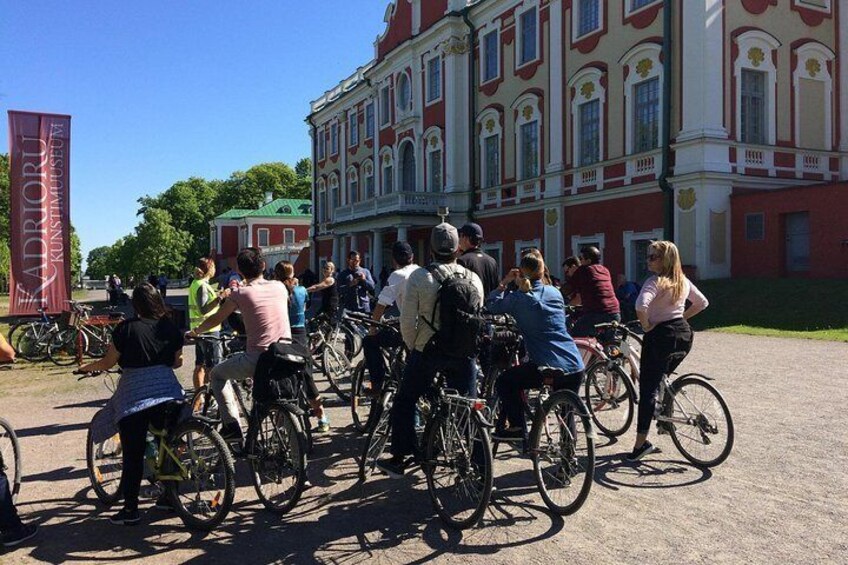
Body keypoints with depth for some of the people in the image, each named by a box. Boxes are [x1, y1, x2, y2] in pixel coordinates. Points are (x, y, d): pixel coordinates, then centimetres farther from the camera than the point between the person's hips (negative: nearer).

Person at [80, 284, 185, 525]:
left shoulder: (127, 328, -6)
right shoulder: (171, 328, 6)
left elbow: (108, 363, -1)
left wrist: (86, 367, 18)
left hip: (134, 395, -4)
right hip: (167, 391, 4)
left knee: (133, 453, 3)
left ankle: (130, 509, 9)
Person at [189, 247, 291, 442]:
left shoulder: (240, 293, -3)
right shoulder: (279, 287, 7)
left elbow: (215, 319, 10)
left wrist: (195, 331, 29)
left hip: (257, 359, -4)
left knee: (217, 375, 21)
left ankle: (231, 424, 12)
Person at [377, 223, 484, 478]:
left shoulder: (419, 277, -9)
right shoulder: (474, 279, 1)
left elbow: (407, 321, -10)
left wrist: (413, 347, 6)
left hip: (429, 349, -2)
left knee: (405, 402, 13)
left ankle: (399, 459, 17)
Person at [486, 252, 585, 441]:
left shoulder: (518, 298, -4)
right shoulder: (555, 292, 12)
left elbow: (491, 305, 6)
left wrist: (504, 282, 14)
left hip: (548, 366, -5)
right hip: (575, 366, 5)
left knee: (504, 382, 14)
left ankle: (517, 427, 9)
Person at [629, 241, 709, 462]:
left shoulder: (655, 282, -15)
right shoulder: (683, 281, 9)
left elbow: (641, 306, -33)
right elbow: (702, 303, 22)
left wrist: (646, 325, -16)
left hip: (660, 334, -7)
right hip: (684, 333, 8)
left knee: (647, 388, -2)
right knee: (661, 378, 28)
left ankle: (641, 443, -1)